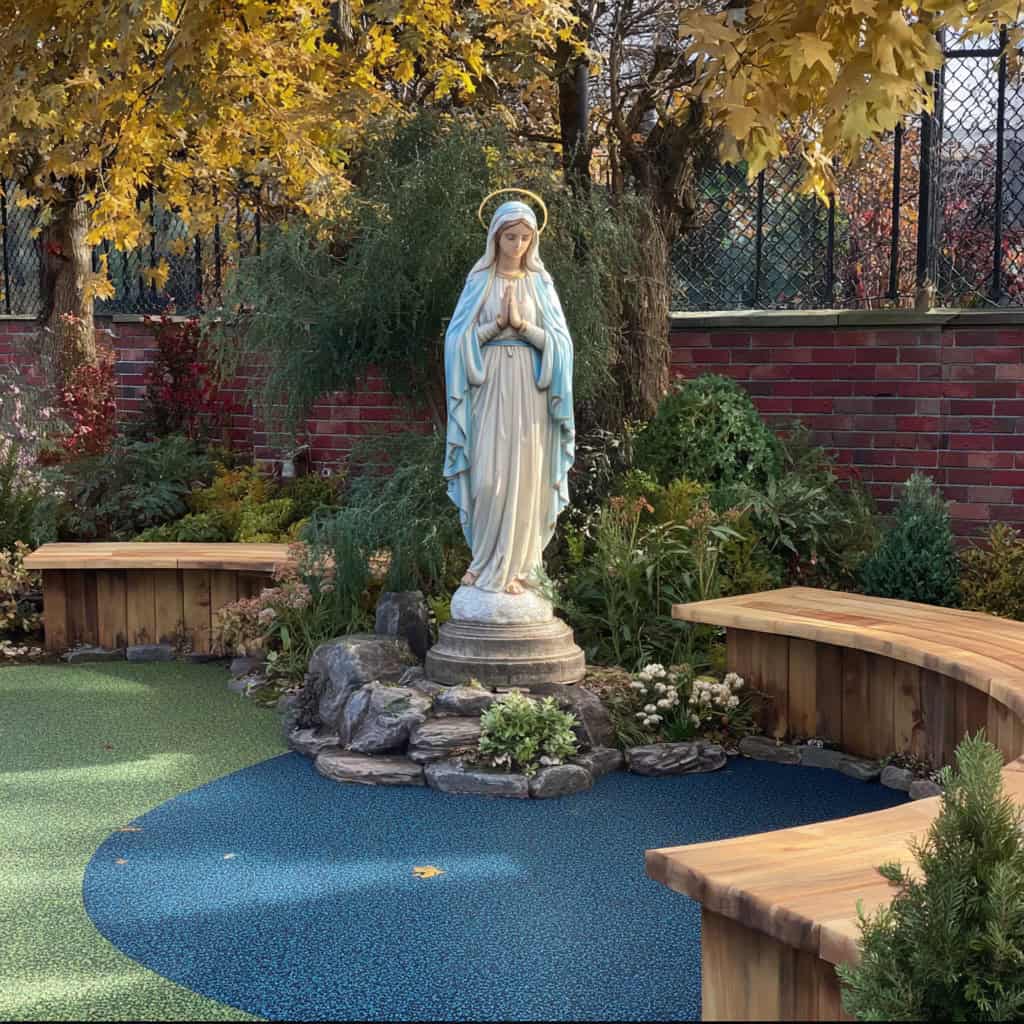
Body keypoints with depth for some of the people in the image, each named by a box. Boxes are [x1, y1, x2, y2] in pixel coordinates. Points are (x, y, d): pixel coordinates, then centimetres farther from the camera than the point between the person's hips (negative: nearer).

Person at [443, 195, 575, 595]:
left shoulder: (540, 283, 8)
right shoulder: (479, 281, 6)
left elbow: (558, 341, 1)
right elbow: (460, 337, 0)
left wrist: (521, 325, -14)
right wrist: (498, 323, -14)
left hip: (529, 391, 1)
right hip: (490, 388, -1)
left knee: (524, 478, -1)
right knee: (488, 477, -7)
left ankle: (512, 566, 6)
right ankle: (485, 562, 8)